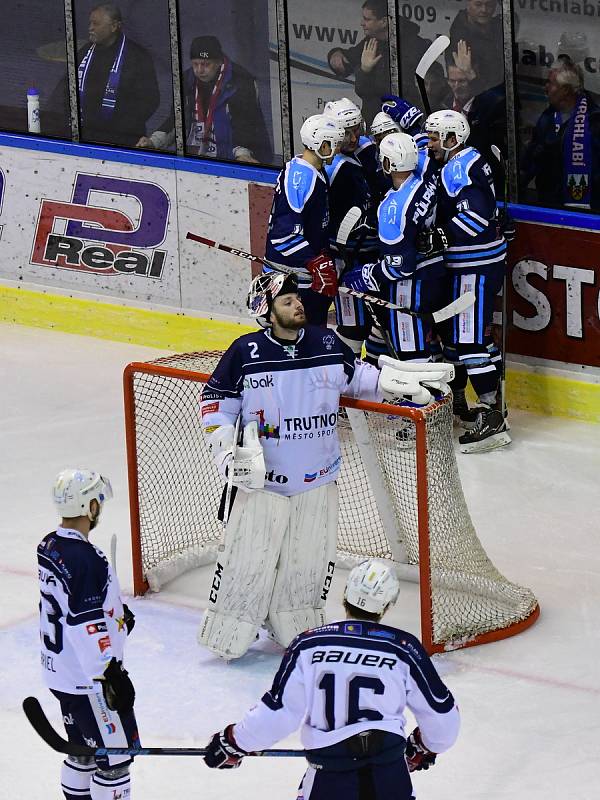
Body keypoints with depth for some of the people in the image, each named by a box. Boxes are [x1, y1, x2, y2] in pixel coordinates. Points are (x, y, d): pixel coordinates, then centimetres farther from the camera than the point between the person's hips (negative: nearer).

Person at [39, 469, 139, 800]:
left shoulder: (49, 547, 4)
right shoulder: (85, 559, -26)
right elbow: (87, 628, -28)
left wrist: (114, 612, 21)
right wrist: (110, 675, -25)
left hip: (59, 672, 10)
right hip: (89, 679, -10)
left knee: (85, 752, 21)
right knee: (115, 758, -1)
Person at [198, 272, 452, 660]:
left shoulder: (327, 343, 0)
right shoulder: (246, 352, -10)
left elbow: (357, 376, 17)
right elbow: (216, 400, -2)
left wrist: (405, 383, 6)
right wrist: (226, 452, -11)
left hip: (318, 481, 4)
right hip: (262, 479, -3)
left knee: (311, 561, 8)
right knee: (247, 560, -2)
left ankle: (296, 628, 26)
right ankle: (226, 635, 12)